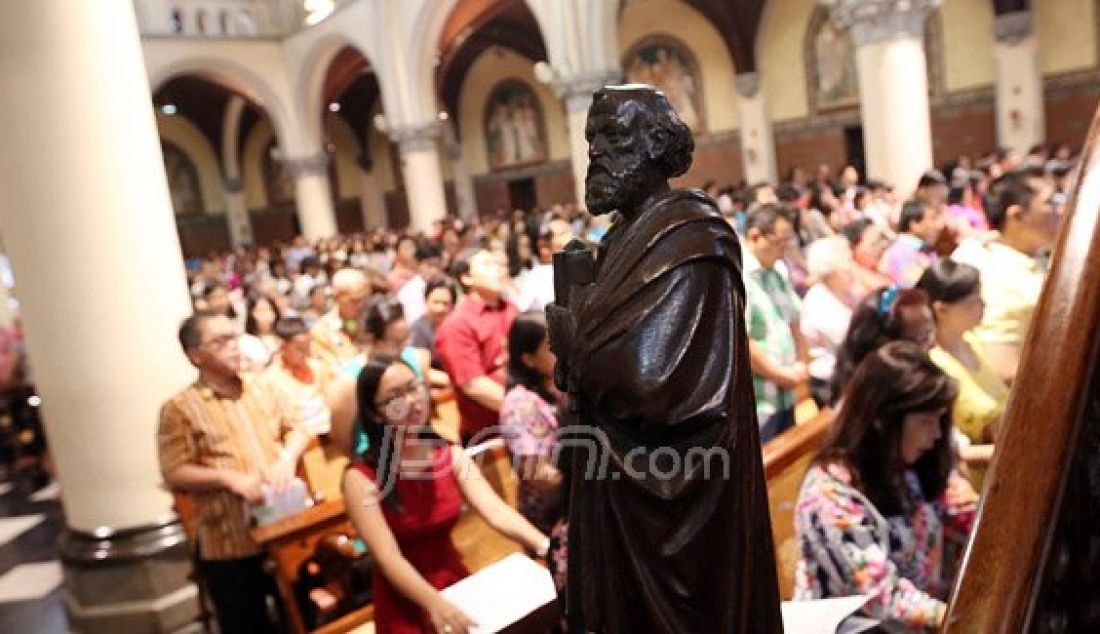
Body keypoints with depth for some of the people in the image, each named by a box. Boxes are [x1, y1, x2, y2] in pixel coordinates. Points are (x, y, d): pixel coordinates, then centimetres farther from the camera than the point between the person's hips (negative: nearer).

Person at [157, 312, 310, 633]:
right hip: (230, 544, -4)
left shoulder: (261, 389, 7)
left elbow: (296, 429, 12)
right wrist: (228, 477, -20)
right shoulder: (180, 408, -7)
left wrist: (287, 457, -8)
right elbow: (174, 474, -9)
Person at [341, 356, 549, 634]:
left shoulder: (452, 456, -1)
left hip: (458, 585, 4)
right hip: (404, 605, -3)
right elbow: (388, 558, -22)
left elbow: (495, 511, -13)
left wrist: (545, 546, -29)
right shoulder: (361, 479, -13)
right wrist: (434, 603, -38)